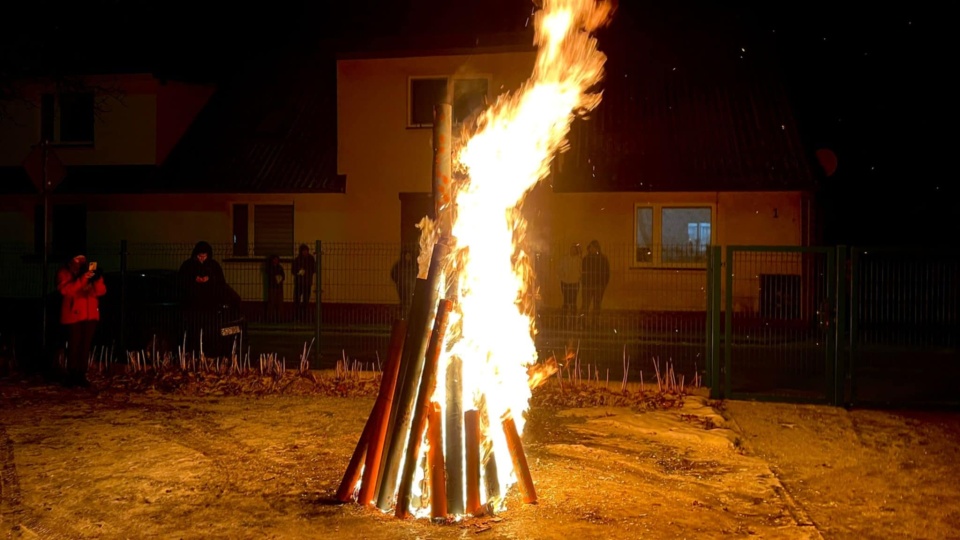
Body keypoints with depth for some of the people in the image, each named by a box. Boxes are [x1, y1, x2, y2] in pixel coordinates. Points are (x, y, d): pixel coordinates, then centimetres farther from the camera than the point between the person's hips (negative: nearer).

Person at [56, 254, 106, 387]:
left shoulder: (90, 272, 14)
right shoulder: (63, 273, 2)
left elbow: (102, 291, 4)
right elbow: (65, 290, -16)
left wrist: (97, 278, -15)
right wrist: (82, 279, -24)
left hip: (90, 315, 4)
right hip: (73, 315, -4)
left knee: (86, 346, 2)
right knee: (74, 345, -7)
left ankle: (81, 376, 7)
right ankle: (72, 376, 1)